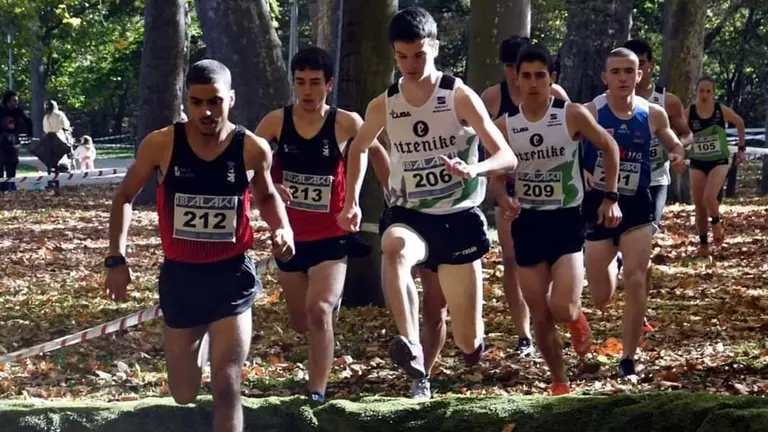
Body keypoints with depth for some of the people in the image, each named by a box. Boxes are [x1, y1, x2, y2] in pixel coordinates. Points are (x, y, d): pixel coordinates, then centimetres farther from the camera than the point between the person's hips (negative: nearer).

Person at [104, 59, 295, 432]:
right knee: (183, 394, 15)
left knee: (226, 387, -10)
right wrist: (116, 258, -4)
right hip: (179, 275, 2)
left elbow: (266, 196, 12)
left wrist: (283, 229, -8)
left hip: (231, 275, -1)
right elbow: (124, 197, 4)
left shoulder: (253, 149, -9)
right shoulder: (161, 145, -11)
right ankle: (202, 342, 51)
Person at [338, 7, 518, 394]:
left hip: (459, 218, -1)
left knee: (469, 345, 4)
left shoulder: (460, 97, -10)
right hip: (408, 215, 1)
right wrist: (351, 201, 8)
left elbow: (507, 158, -14)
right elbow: (358, 148, 20)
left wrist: (473, 169, -35)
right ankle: (411, 346, -49)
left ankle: (472, 340, 42)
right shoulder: (383, 106, -1)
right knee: (394, 246, -41)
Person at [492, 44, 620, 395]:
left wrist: (610, 199, 1)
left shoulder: (573, 115, -11)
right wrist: (502, 197, -12)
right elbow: (495, 169, 9)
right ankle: (559, 382, 22)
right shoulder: (505, 125, -4)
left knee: (563, 310, -16)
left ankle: (577, 318, 22)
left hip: (567, 220, -3)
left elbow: (609, 147, 3)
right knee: (540, 317, 4)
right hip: (527, 223, 3)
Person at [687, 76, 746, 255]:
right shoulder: (688, 113, -11)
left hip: (719, 161, -2)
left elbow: (739, 123, 8)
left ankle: (717, 223, 9)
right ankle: (703, 243, 21)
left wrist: (741, 148, 12)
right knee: (699, 205, 5)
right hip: (697, 163, 2)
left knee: (709, 197, -23)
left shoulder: (722, 110, -10)